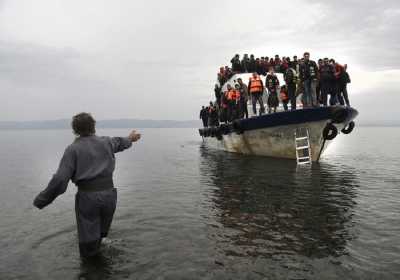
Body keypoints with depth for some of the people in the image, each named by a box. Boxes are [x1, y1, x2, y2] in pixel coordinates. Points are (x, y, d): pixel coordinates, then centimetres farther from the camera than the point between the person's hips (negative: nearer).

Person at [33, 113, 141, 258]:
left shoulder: (73, 149, -6)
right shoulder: (106, 142, 6)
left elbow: (60, 180, -13)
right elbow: (118, 142, 30)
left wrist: (41, 200, -3)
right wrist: (129, 139, 52)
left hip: (87, 196, -4)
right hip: (109, 194, 4)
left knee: (88, 241, 10)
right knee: (101, 232, 25)